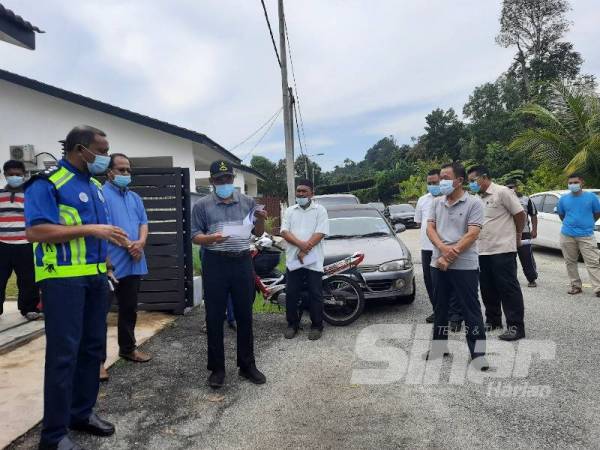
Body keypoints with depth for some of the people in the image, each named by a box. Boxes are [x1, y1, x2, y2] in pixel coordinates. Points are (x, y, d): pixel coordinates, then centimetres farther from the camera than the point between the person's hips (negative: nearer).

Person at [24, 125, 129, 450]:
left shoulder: (94, 185, 16)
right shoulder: (47, 183, -10)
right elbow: (35, 231, -20)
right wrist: (90, 230, -23)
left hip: (95, 276, 8)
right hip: (63, 277, -8)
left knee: (93, 347, 12)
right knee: (64, 353, -4)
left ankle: (82, 412, 28)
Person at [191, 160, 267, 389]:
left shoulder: (247, 202, 8)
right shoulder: (202, 205, 1)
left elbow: (258, 233, 13)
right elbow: (195, 237, -2)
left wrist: (261, 220, -9)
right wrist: (211, 238, -22)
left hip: (243, 263, 2)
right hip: (215, 265, -2)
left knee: (245, 316, 9)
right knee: (215, 319, 4)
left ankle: (247, 365, 23)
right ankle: (217, 368, 18)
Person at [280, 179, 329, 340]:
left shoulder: (320, 210, 3)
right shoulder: (289, 211, 12)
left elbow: (320, 233, -8)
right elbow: (284, 232, -1)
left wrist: (305, 251, -17)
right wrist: (301, 244, -18)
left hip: (313, 260, -3)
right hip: (293, 260, 3)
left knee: (315, 295, 3)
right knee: (291, 294, 7)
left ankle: (317, 326, 16)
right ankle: (292, 324, 22)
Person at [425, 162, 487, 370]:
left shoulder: (473, 203, -6)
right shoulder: (436, 202, 10)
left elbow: (472, 234, -14)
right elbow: (430, 228, 3)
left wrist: (450, 257, -16)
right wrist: (444, 249, -16)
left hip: (465, 266, -5)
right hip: (438, 263, 5)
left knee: (471, 309, 2)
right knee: (439, 306, 14)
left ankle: (478, 353, 10)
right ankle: (439, 346, 27)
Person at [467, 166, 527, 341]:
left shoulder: (502, 192, -8)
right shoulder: (479, 199, 15)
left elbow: (520, 214, -7)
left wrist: (517, 236, 3)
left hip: (503, 250, -8)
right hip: (483, 251, 8)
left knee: (508, 288, -3)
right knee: (488, 289, 13)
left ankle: (516, 326, 3)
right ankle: (493, 320, 26)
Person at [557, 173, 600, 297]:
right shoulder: (564, 199, 5)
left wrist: (587, 224, 12)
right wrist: (570, 224, 13)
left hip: (586, 235, -2)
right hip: (567, 236, 3)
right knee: (570, 262, 7)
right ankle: (575, 286, 17)